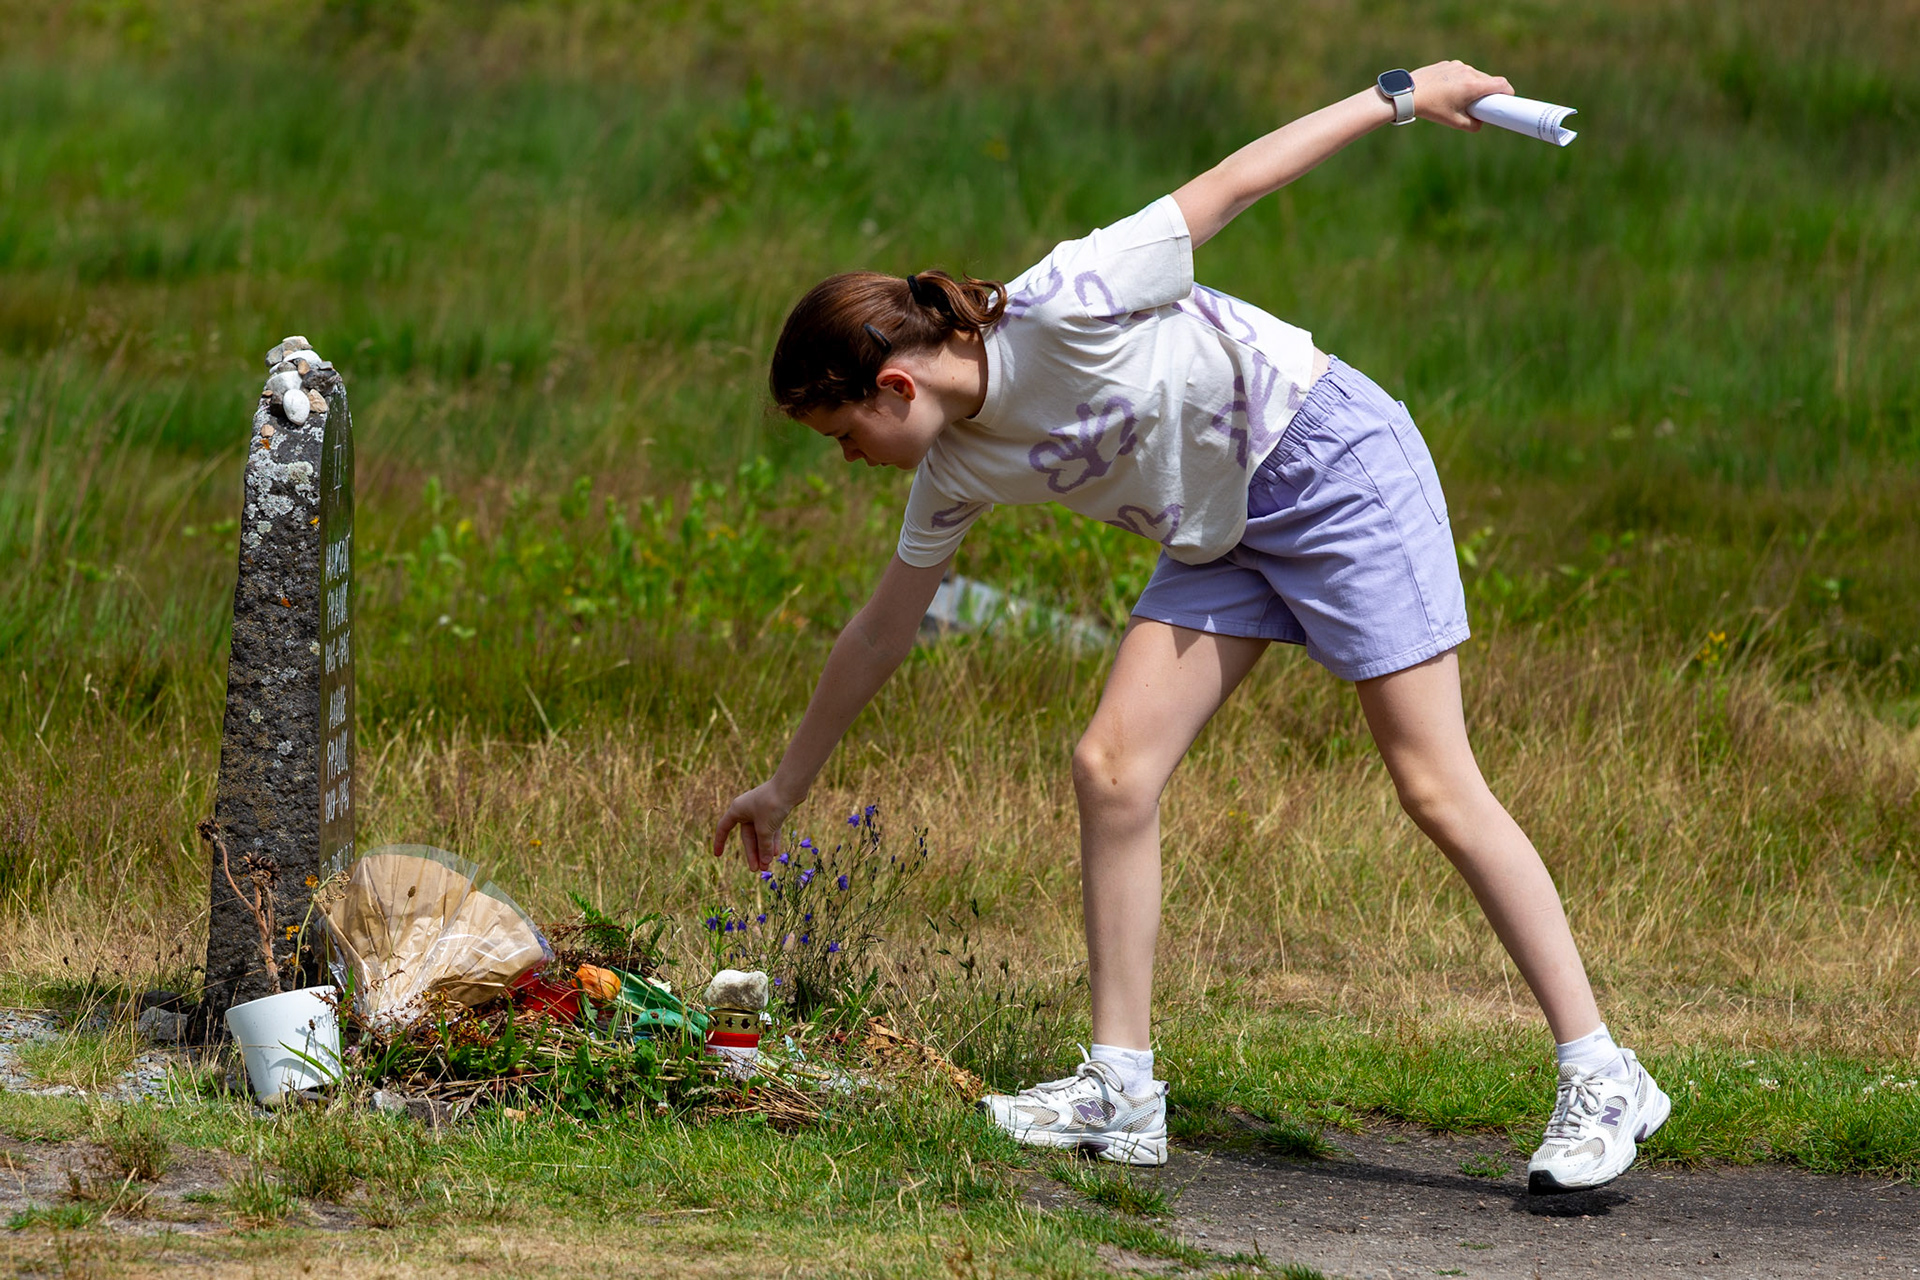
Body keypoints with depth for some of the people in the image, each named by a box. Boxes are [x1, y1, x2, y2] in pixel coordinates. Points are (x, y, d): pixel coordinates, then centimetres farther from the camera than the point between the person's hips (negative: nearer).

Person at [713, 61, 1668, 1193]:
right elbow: (882, 632, 11)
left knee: (1436, 786, -9)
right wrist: (785, 790, 18)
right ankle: (1123, 1092, -1)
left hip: (1332, 460, -7)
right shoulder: (957, 470, -3)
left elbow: (1231, 183, -17)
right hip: (1217, 536, 7)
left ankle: (1600, 1078, -7)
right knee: (1111, 769, -6)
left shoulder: (1059, 311, -26)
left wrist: (1402, 95, -10)